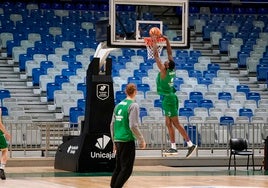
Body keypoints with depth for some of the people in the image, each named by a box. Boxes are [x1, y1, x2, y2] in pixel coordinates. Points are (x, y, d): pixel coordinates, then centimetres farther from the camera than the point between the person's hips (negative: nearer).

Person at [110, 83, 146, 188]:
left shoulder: (119, 105, 12)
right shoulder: (133, 105, -9)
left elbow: (112, 125, 15)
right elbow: (133, 126, -17)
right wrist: (141, 140, -7)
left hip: (118, 140, 7)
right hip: (127, 140, -7)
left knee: (118, 168, 15)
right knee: (126, 169, -3)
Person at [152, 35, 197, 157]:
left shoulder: (164, 71, -17)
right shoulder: (172, 70, 3)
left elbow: (156, 56, -15)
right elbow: (170, 53, 12)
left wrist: (154, 43, -8)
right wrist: (167, 41, 13)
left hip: (168, 99, -9)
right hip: (170, 97, 9)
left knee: (176, 124, -8)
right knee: (169, 123, 10)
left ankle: (190, 144, -9)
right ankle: (173, 147, 10)